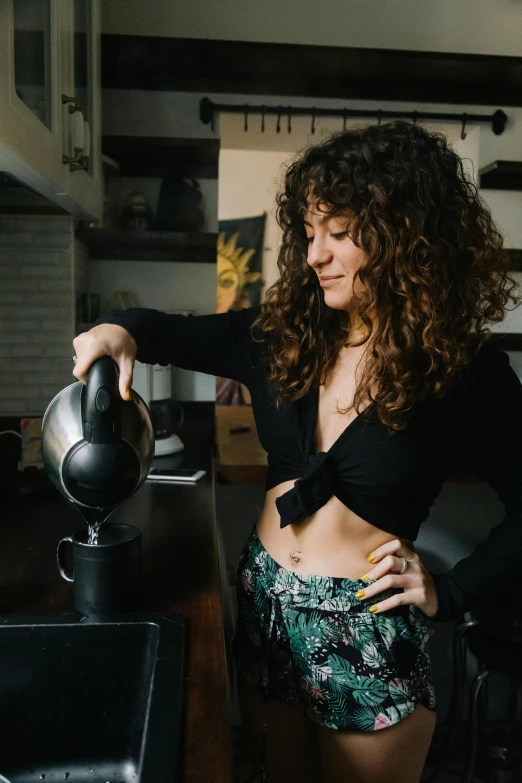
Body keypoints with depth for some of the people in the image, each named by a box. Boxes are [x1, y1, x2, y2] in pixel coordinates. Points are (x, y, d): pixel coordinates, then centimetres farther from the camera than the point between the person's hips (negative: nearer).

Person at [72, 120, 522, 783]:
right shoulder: (283, 334, -4)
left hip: (370, 634, -3)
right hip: (265, 604, 4)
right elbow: (178, 333, 5)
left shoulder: (465, 370, -13)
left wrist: (448, 593, -11)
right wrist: (122, 329, -15)